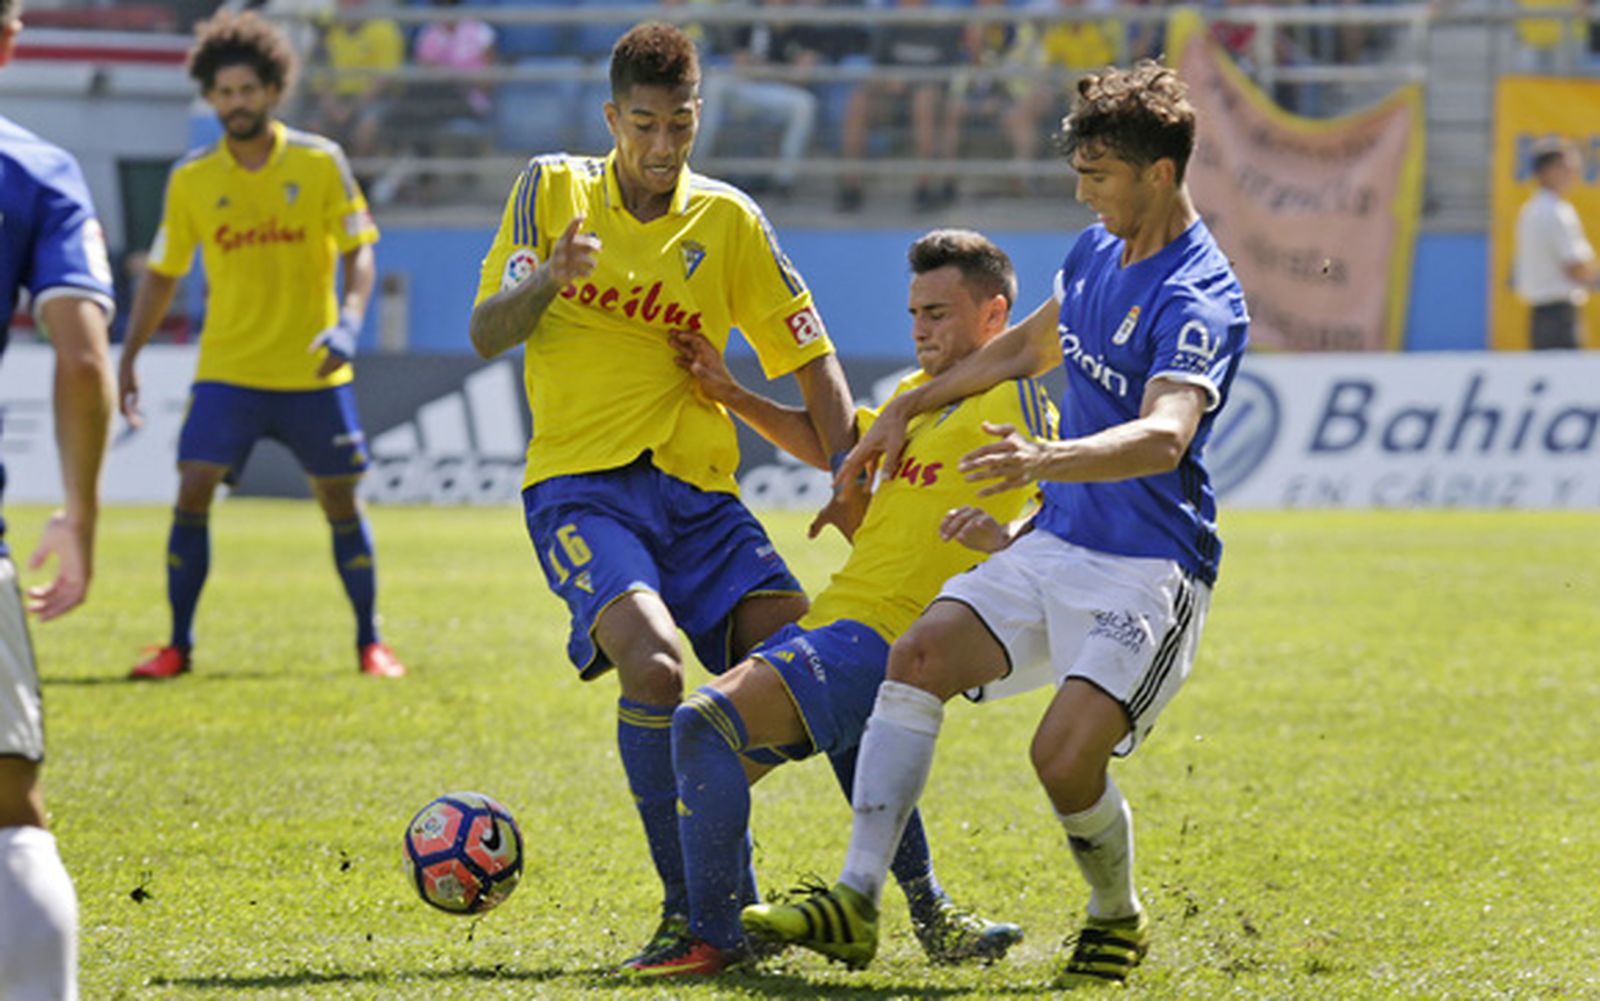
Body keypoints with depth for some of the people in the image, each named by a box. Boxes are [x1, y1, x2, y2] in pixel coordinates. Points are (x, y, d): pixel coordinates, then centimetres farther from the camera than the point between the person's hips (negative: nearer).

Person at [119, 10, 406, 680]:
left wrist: (349, 321, -19)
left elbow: (358, 251, -1)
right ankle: (178, 645, 0)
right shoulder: (191, 179, 1)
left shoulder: (320, 163, -3)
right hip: (226, 370, 1)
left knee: (341, 503, 3)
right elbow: (162, 274, 10)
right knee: (192, 495, -10)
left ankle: (370, 644, 17)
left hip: (312, 372, -1)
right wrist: (128, 360, 5)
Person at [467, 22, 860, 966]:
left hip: (696, 488, 3)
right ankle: (687, 905, -19)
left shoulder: (728, 220, 7)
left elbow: (810, 357, 10)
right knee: (652, 662, -29)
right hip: (579, 485, -3)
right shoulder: (552, 188, 4)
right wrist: (546, 277, -20)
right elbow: (486, 333, 0)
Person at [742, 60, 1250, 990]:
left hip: (1149, 569, -8)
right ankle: (858, 900, -15)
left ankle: (1119, 918, 7)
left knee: (1067, 754, -23)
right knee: (917, 658, -12)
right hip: (1055, 546, 8)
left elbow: (1165, 434, -37)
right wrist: (907, 410, 32)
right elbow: (1027, 347, 29)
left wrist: (1049, 460, -54)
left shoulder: (1198, 298, -20)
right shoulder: (1097, 251, 9)